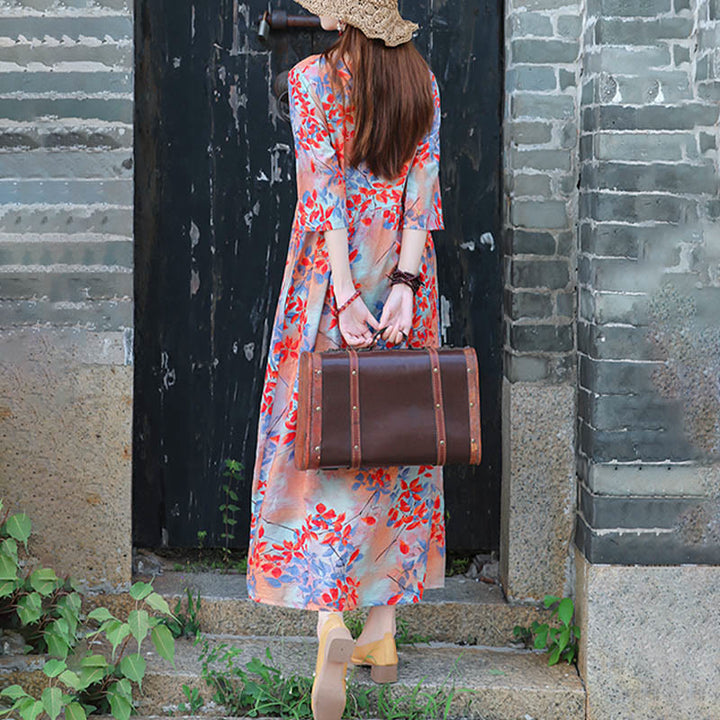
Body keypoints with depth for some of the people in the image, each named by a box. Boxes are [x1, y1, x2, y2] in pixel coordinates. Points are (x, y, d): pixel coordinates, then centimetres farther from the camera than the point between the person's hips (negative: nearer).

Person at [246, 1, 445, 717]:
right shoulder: (423, 83, 8)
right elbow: (421, 189, -2)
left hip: (333, 275, -4)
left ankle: (331, 629, -15)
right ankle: (383, 631, 16)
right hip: (402, 275, 4)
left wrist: (346, 294, -15)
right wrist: (403, 284, -9)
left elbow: (327, 191, -12)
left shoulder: (312, 78, -5)